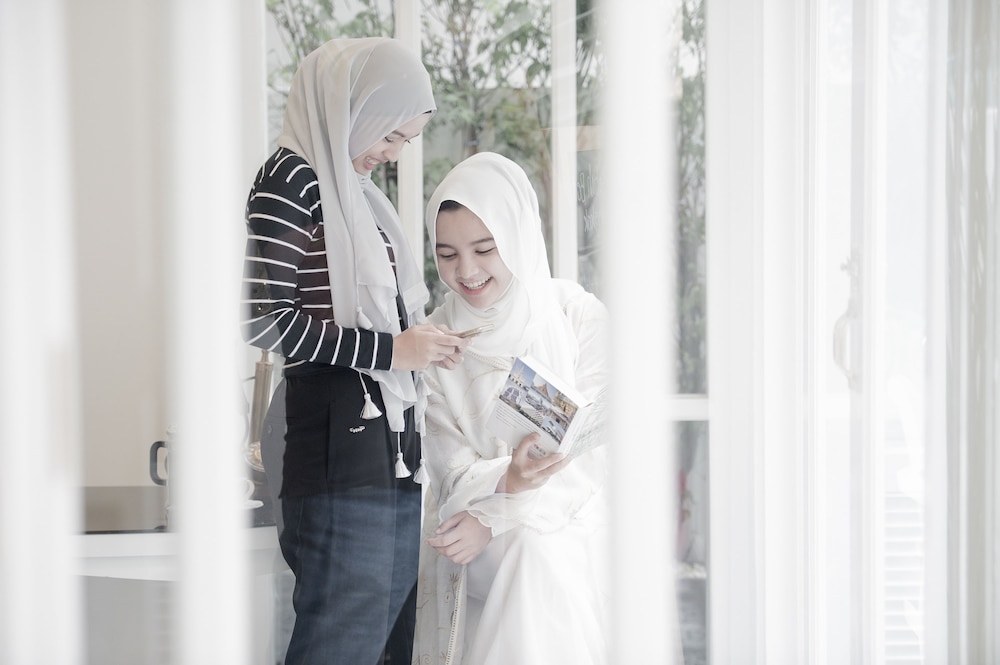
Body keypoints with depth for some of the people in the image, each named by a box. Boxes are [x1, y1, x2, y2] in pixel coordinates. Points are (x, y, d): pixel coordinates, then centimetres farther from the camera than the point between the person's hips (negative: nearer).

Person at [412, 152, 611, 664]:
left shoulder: (580, 318, -1)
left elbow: (591, 450, -5)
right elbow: (452, 466, -2)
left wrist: (492, 517, -15)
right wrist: (505, 481, -26)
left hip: (568, 529, -1)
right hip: (473, 547, 1)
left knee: (538, 554, -31)